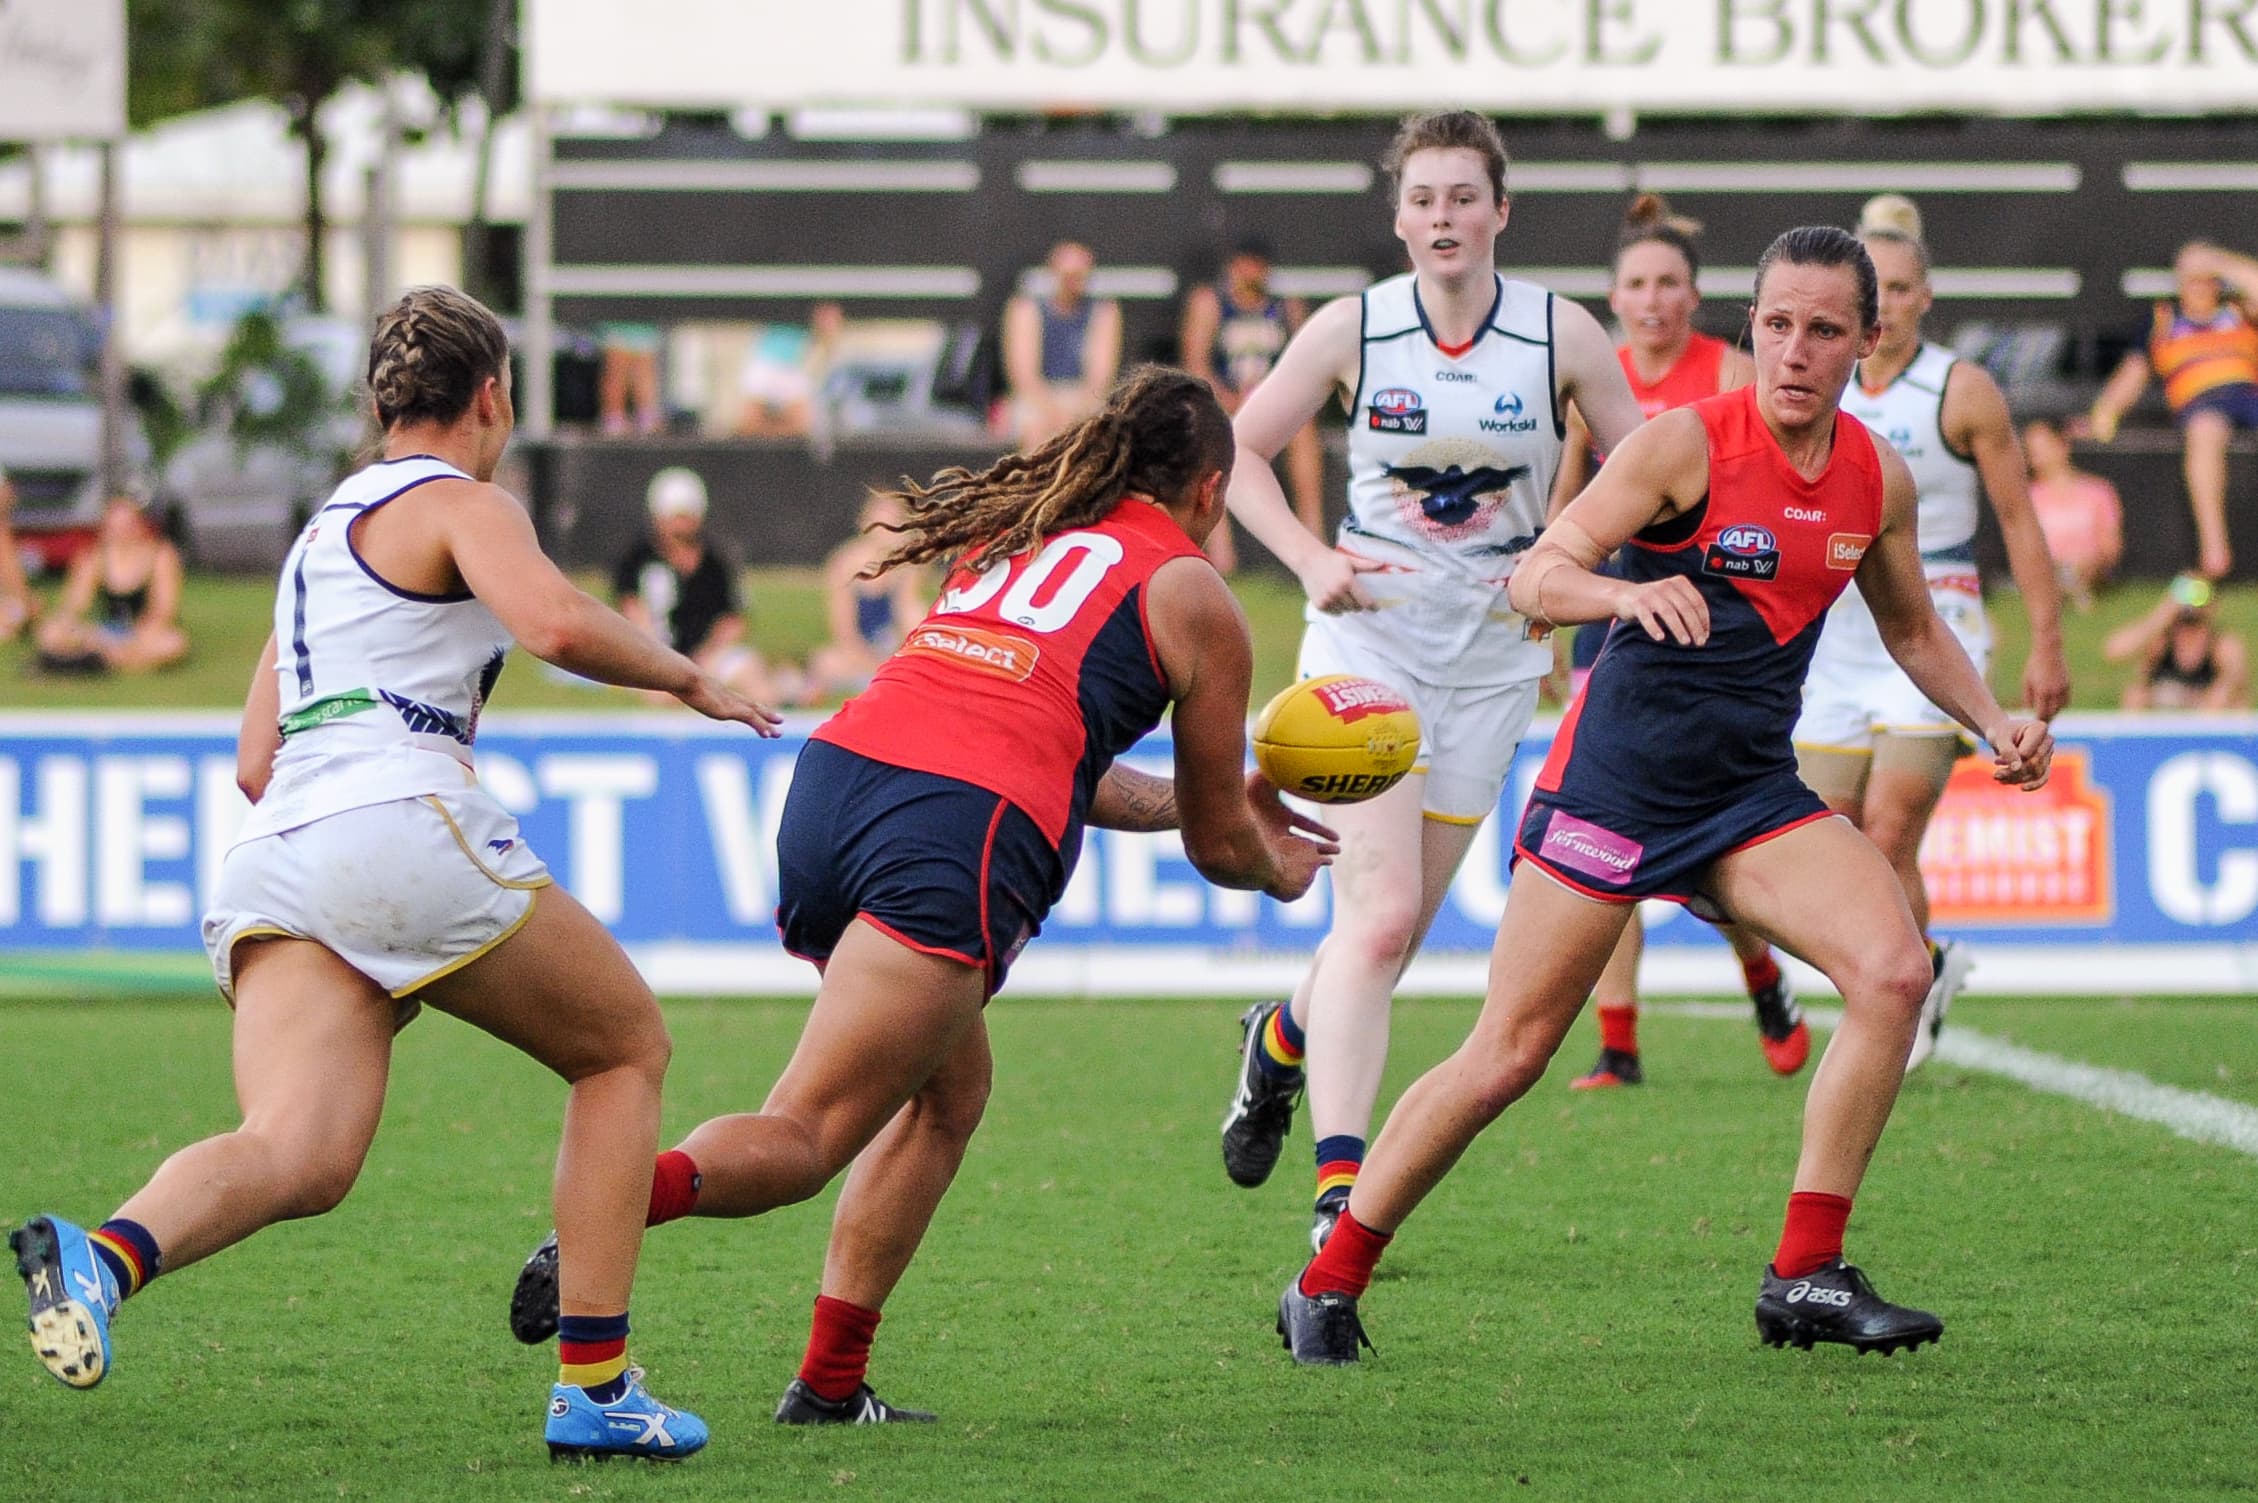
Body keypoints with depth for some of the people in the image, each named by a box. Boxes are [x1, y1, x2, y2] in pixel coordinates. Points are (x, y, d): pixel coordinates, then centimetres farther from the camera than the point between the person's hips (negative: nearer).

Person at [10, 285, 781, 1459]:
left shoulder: (321, 534, 30)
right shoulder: (462, 505, 6)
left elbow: (255, 765, 29)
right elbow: (555, 623, -16)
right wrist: (685, 677, 0)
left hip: (273, 863, 6)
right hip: (407, 825, -6)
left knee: (298, 1155, -15)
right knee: (626, 1051, 15)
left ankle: (109, 1255, -47)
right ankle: (594, 1392, 7)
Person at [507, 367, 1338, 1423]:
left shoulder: (1017, 532, 31)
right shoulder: (1194, 598, 14)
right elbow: (1217, 844, 23)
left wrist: (1202, 804, 53)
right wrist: (1280, 869, 45)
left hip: (834, 779, 6)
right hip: (961, 835, -6)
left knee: (949, 1092, 24)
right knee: (802, 1139, -9)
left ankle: (833, 1383, 15)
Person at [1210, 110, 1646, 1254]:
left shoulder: (1562, 333, -5)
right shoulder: (1351, 329, -6)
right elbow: (1240, 450, 3)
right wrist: (1309, 558, -12)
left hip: (1492, 656, 2)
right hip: (1368, 640, -2)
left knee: (1398, 929, 8)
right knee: (1379, 913, -18)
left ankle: (1284, 1037, 42)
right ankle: (1338, 1193, -21)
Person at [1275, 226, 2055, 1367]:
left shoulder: (1879, 480, 3)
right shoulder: (1688, 442, -13)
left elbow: (1912, 628, 22)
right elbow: (1536, 577, -20)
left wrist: (1993, 722, 6)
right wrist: (1626, 591, -40)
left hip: (1751, 793, 5)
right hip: (1614, 778, -5)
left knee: (1894, 969, -18)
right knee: (1506, 1057, -3)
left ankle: (1805, 1277, -10)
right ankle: (1327, 1284, 13)